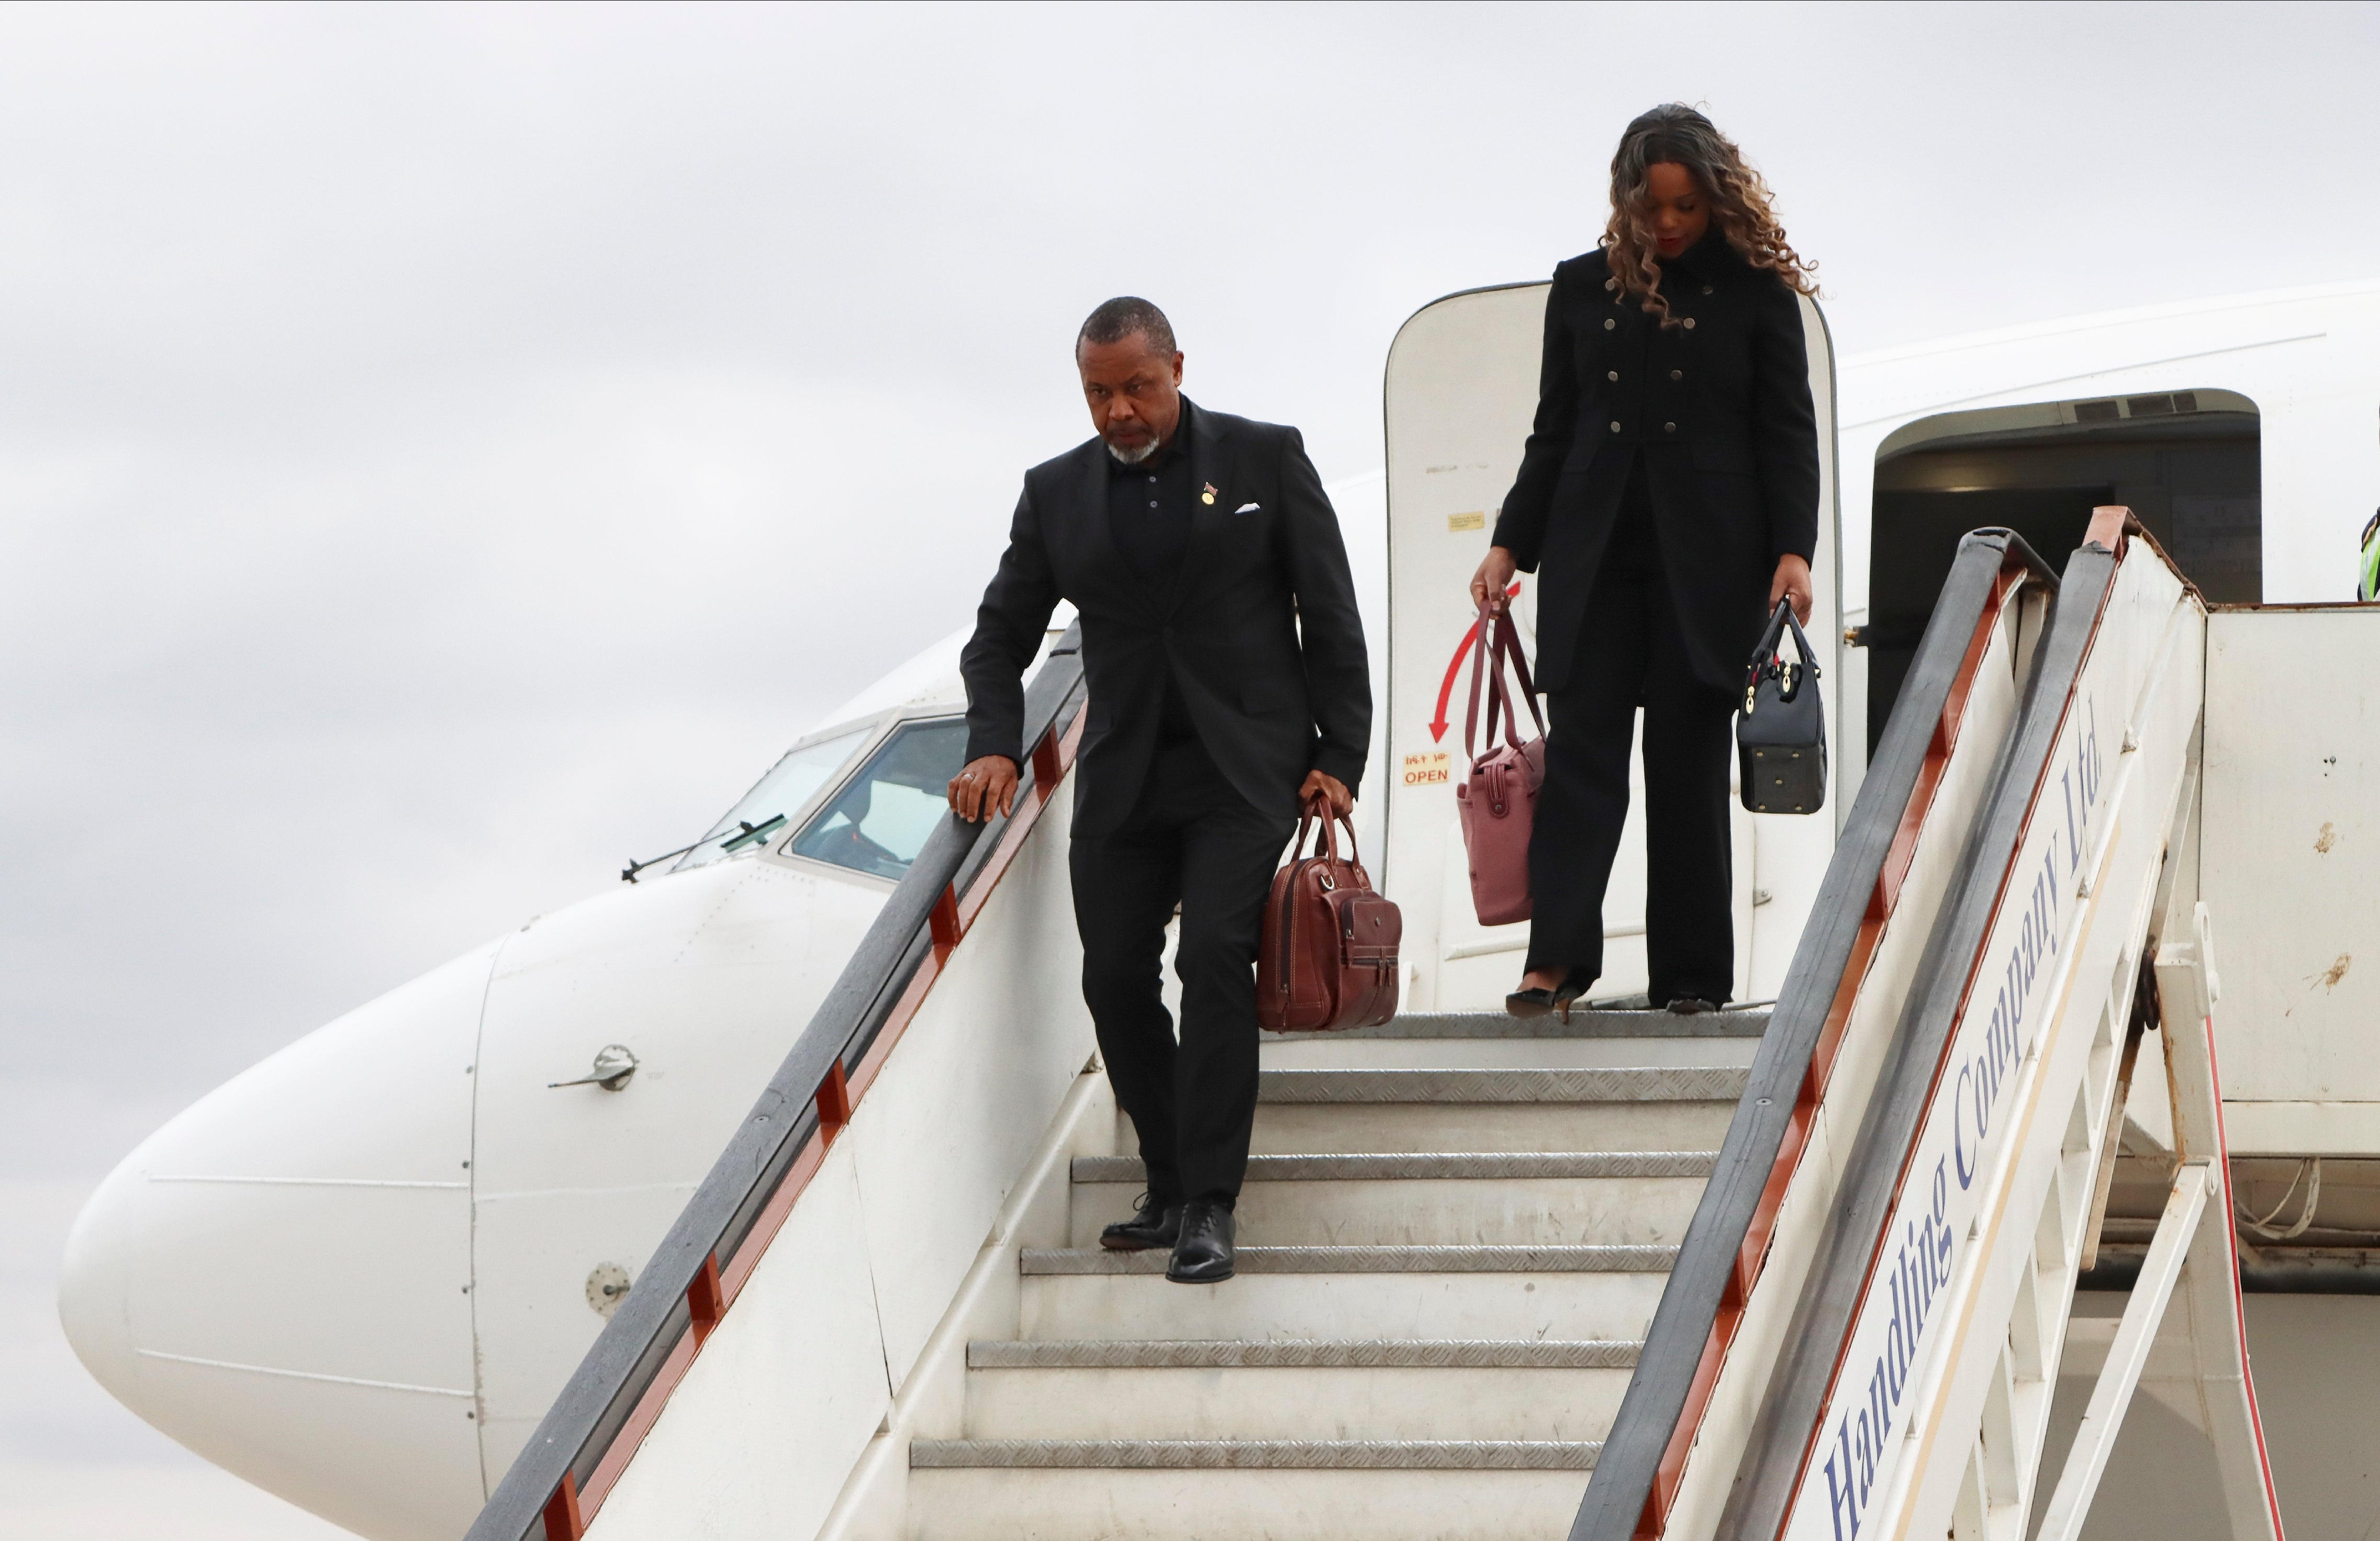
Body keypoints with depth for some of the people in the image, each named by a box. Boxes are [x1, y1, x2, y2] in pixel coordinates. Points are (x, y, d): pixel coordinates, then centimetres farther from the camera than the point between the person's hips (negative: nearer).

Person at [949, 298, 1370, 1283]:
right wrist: (993, 748, -1)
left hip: (1245, 767, -4)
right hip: (1123, 779, 4)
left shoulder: (1265, 460, 2)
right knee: (1115, 979, -2)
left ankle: (1209, 1204, -18)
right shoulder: (1057, 492, 9)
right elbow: (1001, 634, 16)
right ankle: (1170, 1189, 11)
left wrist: (1338, 758, -4)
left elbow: (1330, 619, 3)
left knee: (1215, 958, -18)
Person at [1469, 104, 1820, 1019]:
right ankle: (1557, 960, -15)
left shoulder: (1758, 292, 3)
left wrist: (1793, 550, -10)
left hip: (1706, 559, -2)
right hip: (1593, 555, 2)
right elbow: (1553, 434, 15)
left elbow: (1788, 434, 2)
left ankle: (1691, 976, 3)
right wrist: (1510, 545, 8)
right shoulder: (1584, 288, 11)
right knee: (1580, 746, -8)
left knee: (1689, 760, -1)